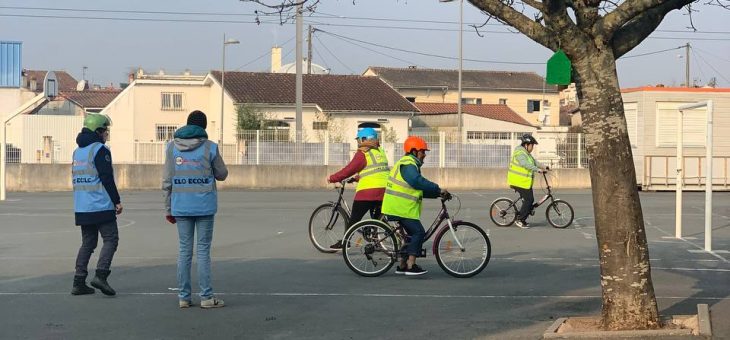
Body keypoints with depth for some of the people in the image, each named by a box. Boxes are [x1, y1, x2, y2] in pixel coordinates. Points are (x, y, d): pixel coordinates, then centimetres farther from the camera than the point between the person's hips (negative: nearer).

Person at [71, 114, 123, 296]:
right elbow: (107, 178, -15)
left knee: (88, 242, 13)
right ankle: (100, 275, -16)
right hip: (101, 206, -8)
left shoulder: (77, 151, 16)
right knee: (111, 239, -2)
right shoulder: (100, 150, -10)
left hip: (81, 208, 8)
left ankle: (79, 282, 8)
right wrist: (117, 201, -10)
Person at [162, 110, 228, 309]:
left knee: (184, 250, 9)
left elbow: (167, 180, 4)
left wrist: (168, 208, 9)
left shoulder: (172, 147, 3)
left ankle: (184, 297, 12)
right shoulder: (210, 147, -5)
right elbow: (222, 174, 5)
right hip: (204, 205, -3)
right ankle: (206, 297, 3)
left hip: (181, 206, 3)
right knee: (203, 250, 2)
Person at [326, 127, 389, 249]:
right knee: (377, 218, 15)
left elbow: (349, 170, -7)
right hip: (383, 191, 7)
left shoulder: (362, 153, -6)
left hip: (367, 191, -7)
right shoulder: (380, 152, 16)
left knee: (354, 217, 1)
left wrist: (332, 178, 2)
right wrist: (358, 177, 32)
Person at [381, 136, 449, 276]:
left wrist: (437, 193, 10)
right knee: (418, 232, -12)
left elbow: (420, 189, 21)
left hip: (398, 207, 11)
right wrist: (438, 189, -25)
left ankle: (402, 266, 20)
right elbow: (418, 182, -29)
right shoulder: (408, 164, -13)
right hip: (400, 207, -11)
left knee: (412, 234, 15)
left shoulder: (410, 164, 22)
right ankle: (411, 266, -14)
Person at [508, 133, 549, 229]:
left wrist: (544, 166, 3)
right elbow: (526, 165, -31)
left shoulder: (527, 153, 18)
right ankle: (520, 220, -4)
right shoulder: (520, 153, -17)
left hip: (525, 182, 11)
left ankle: (521, 219, 20)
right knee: (529, 200, -11)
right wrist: (538, 170, -37)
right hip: (519, 182, -11)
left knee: (530, 200, 12)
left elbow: (534, 161, 17)